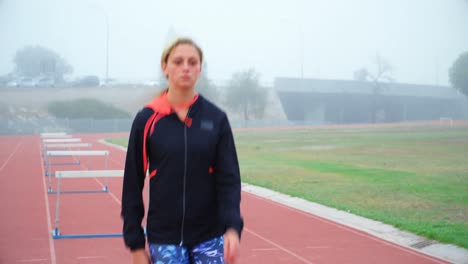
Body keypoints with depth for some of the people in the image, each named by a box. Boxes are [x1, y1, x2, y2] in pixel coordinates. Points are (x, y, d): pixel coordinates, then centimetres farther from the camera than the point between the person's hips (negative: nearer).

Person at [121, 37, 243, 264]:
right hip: (164, 238, -1)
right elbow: (132, 184, 0)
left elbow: (229, 178, -4)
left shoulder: (216, 118, -1)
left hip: (209, 237, 1)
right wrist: (135, 243, -1)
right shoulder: (147, 119, -3)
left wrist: (233, 227, -20)